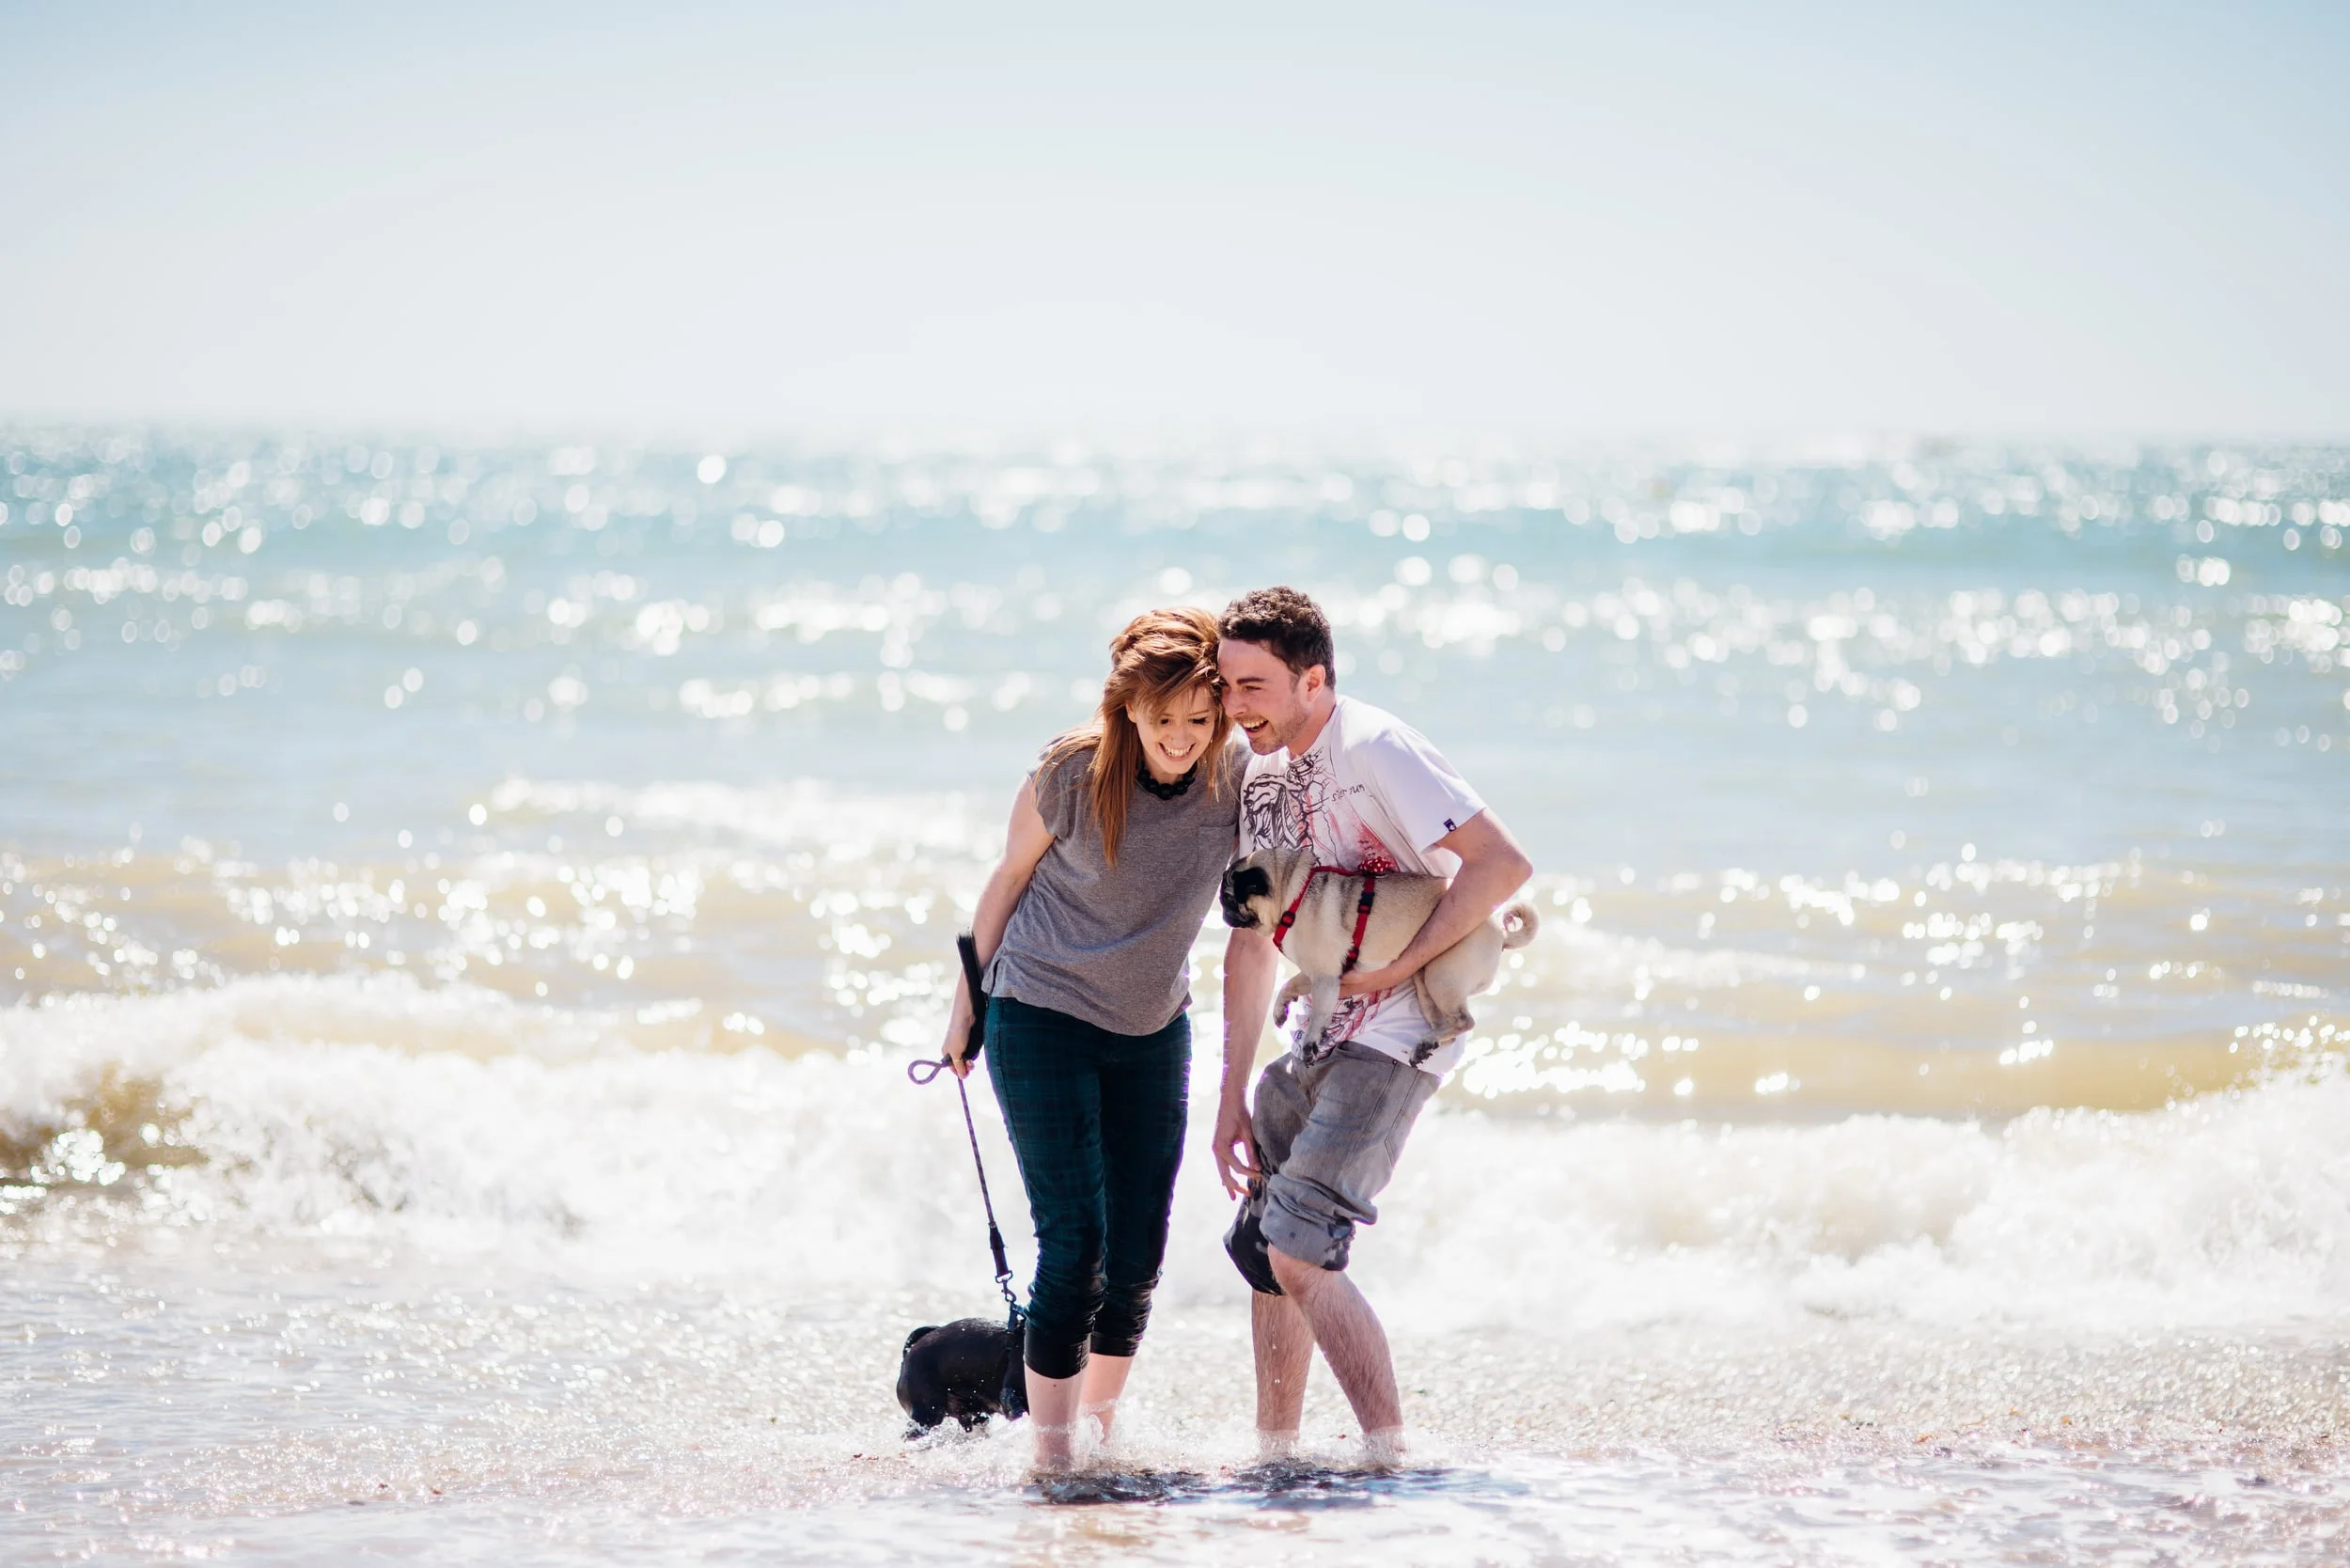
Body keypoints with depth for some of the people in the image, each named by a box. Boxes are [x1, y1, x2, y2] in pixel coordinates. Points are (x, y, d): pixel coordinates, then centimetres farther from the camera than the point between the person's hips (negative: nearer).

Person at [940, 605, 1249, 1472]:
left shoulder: (1239, 773, -12)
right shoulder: (1073, 772, -20)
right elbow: (1011, 876, -4)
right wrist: (967, 1000, 4)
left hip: (1154, 1031, 4)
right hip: (1042, 1019, -4)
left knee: (1139, 1256, 6)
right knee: (1074, 1246, -12)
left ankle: (1101, 1428, 25)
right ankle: (1052, 1459, -5)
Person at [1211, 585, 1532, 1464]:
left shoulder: (1375, 750, -18)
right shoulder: (1259, 773, 8)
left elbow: (1501, 865, -24)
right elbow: (1252, 940, 15)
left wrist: (1396, 967, -21)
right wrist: (1233, 1097, 13)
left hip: (1396, 1036, -9)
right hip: (1320, 1035, 9)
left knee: (1300, 1253, -18)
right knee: (1259, 1245, 16)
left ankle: (1392, 1459, -14)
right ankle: (1274, 1457, 28)